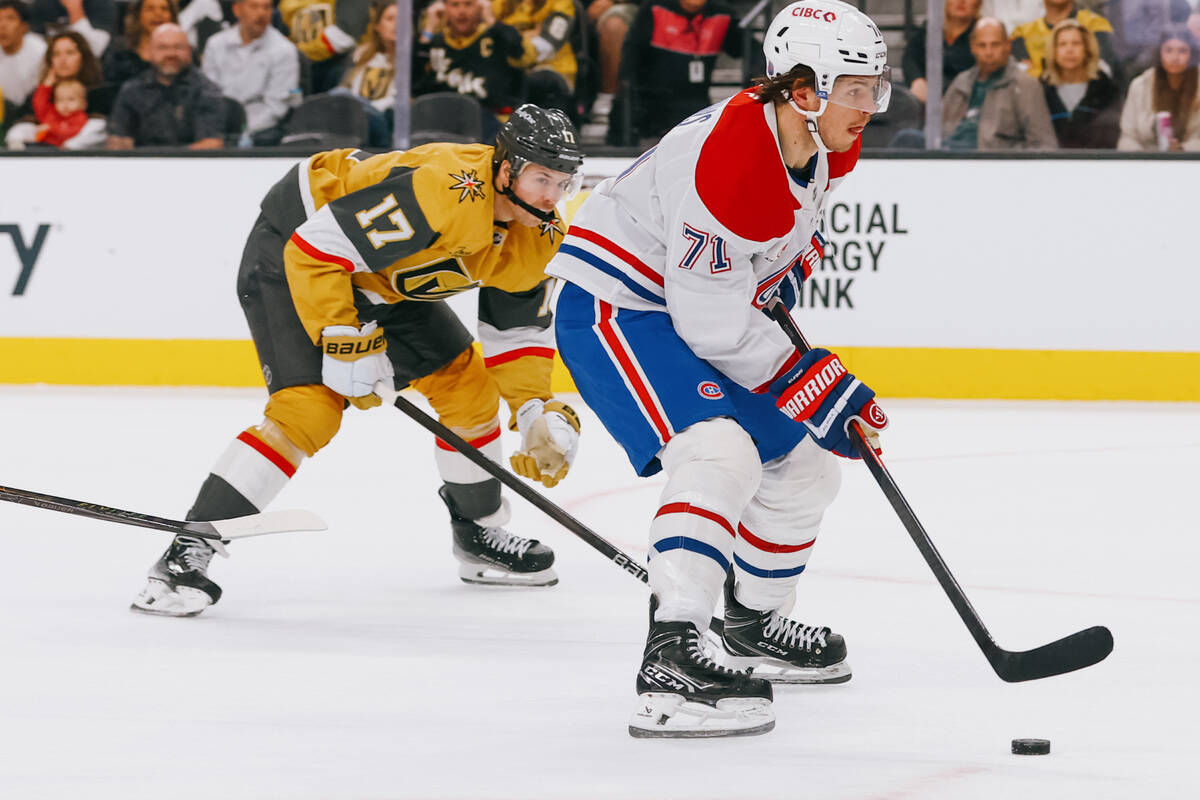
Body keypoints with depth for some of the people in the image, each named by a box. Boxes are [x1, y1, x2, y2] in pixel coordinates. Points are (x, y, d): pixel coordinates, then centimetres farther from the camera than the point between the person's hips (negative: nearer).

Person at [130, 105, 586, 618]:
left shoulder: (536, 233, -8)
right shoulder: (442, 191, -36)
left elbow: (520, 328, 6)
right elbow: (314, 249, -35)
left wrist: (538, 411, -8)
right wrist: (342, 342, -33)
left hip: (383, 278, 9)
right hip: (289, 255, -9)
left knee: (467, 385, 9)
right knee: (311, 407, -24)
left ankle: (479, 536, 31)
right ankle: (186, 555, -26)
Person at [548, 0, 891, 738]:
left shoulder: (826, 143, -4)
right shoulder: (731, 165, -33)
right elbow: (714, 325, -29)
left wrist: (792, 257, 13)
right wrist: (817, 387, -22)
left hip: (706, 306, 10)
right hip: (614, 307, -10)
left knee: (807, 467, 16)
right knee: (721, 454, -31)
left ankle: (755, 623, 40)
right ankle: (670, 663, -38)